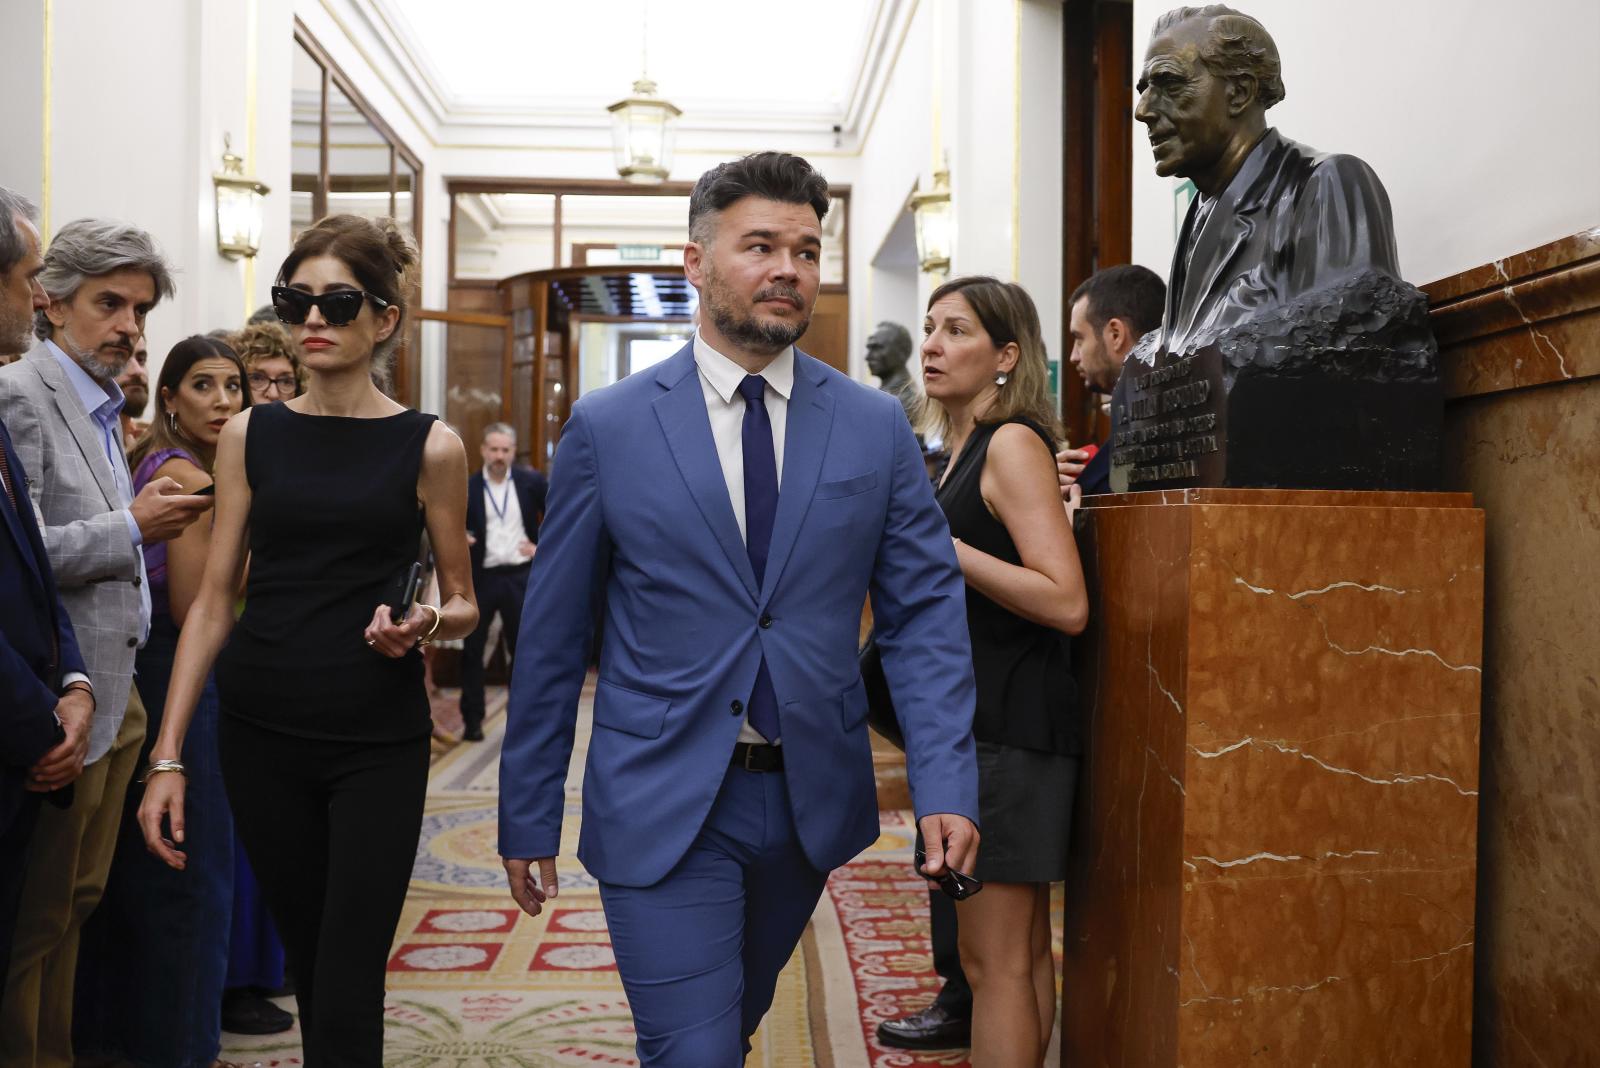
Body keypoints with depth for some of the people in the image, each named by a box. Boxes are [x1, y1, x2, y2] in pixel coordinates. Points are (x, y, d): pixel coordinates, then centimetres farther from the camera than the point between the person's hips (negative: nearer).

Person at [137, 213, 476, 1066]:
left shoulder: (429, 448, -1)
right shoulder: (250, 436, 5)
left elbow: (462, 605, 7)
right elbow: (214, 601, 4)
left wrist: (422, 623, -17)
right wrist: (167, 756, -1)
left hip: (378, 739, -2)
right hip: (261, 732, 3)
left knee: (347, 992, -3)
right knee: (306, 959, 13)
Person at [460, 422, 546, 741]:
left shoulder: (531, 482, 1)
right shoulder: (467, 487, -1)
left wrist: (542, 545, -2)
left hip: (520, 577, 0)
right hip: (480, 578, 0)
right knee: (471, 649, 2)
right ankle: (472, 720, 11)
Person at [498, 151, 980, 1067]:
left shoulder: (877, 426, 1)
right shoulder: (607, 426, -4)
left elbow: (925, 611, 0)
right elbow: (553, 633, 0)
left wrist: (947, 785, -11)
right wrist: (528, 816, 2)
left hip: (811, 799, 3)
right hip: (663, 805, -3)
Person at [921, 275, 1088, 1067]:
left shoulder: (1013, 445, -12)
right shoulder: (967, 451, 16)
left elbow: (1067, 603, -22)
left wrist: (940, 546, -23)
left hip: (1008, 725, -10)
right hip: (978, 720, 10)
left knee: (995, 962, -4)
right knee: (1022, 952, 16)